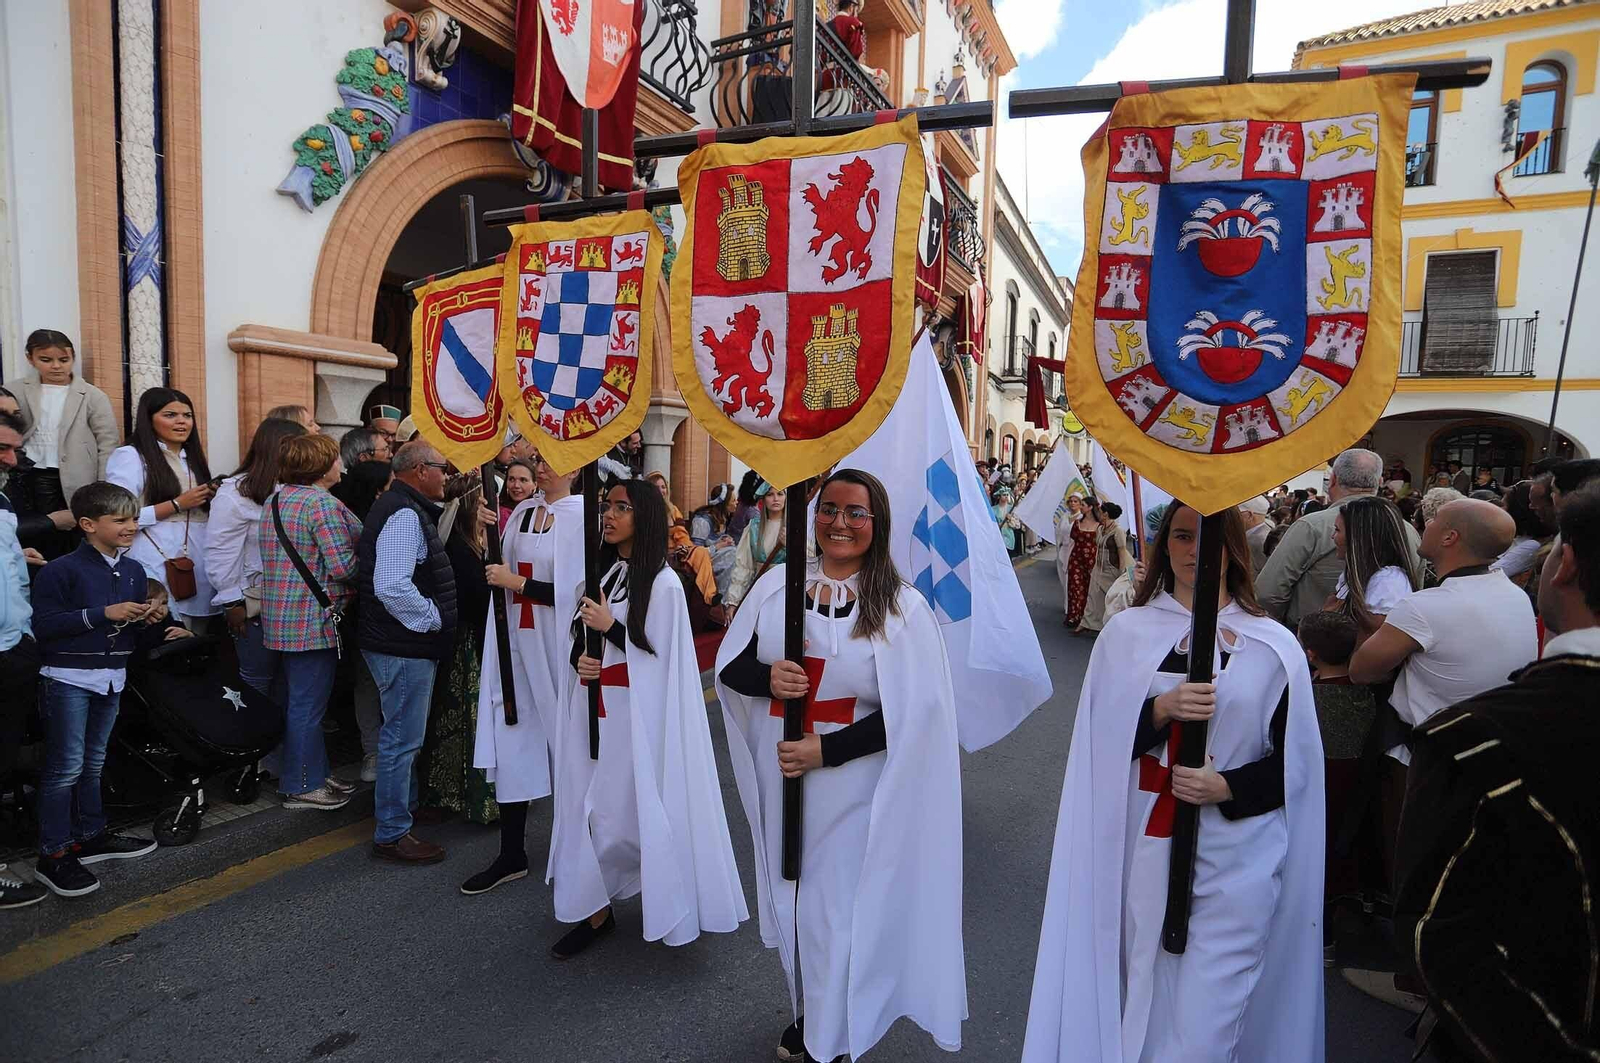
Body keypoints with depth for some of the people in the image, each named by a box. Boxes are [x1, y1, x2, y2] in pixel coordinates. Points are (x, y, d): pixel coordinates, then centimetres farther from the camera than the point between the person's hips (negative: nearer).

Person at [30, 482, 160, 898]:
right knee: (66, 766, -3)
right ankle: (53, 855, 7)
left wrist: (144, 618, -2)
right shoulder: (61, 570, -12)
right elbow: (44, 625, -18)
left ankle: (91, 835, 30)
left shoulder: (133, 570, 9)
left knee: (94, 762, 18)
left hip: (112, 677, 7)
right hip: (68, 678, -7)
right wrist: (104, 613, -21)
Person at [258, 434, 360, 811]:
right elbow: (342, 565, -22)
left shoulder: (273, 502, 14)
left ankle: (315, 773, 30)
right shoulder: (322, 503, -17)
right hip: (314, 620, -10)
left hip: (281, 618, 10)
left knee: (299, 700, 17)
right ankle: (302, 786, 11)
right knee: (308, 705, 1)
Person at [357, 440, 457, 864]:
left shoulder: (403, 508, 13)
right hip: (405, 647, -11)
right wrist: (433, 618, -18)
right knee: (402, 739, -1)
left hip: (404, 643, 11)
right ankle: (392, 834, 11)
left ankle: (405, 805, 41)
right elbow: (393, 587, -31)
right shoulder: (405, 514, -21)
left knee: (403, 735, 24)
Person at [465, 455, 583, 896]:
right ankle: (512, 854, 18)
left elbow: (579, 591, -15)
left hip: (558, 645, -6)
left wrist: (517, 583, -14)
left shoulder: (583, 516, -10)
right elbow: (500, 572, 15)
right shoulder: (522, 512, 9)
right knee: (511, 738, 6)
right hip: (517, 640, 6)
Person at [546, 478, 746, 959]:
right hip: (593, 707, 6)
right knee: (591, 807, 9)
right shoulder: (602, 572, 9)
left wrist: (611, 627, -18)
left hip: (636, 713, -6)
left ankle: (668, 905, 23)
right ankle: (596, 910, 22)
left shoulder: (663, 583, -11)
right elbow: (579, 640, 16)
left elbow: (664, 659, -12)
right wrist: (578, 660, -6)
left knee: (631, 809, 1)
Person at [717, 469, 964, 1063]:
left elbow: (914, 713, -12)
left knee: (835, 908, 9)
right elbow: (729, 667, 4)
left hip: (851, 785, -3)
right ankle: (806, 1011, 46)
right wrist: (768, 678, -19)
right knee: (790, 897, 19)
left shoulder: (902, 606, -10)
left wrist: (826, 751, -19)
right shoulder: (776, 586, -1)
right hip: (781, 775, 4)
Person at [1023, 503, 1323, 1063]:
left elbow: (1295, 760, 3)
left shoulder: (1273, 645, 1)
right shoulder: (1127, 632, 2)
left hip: (1237, 860, -1)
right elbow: (1100, 738, -1)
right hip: (1145, 849, 1)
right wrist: (1162, 709, -17)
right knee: (1145, 1000, 12)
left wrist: (1227, 789, -13)